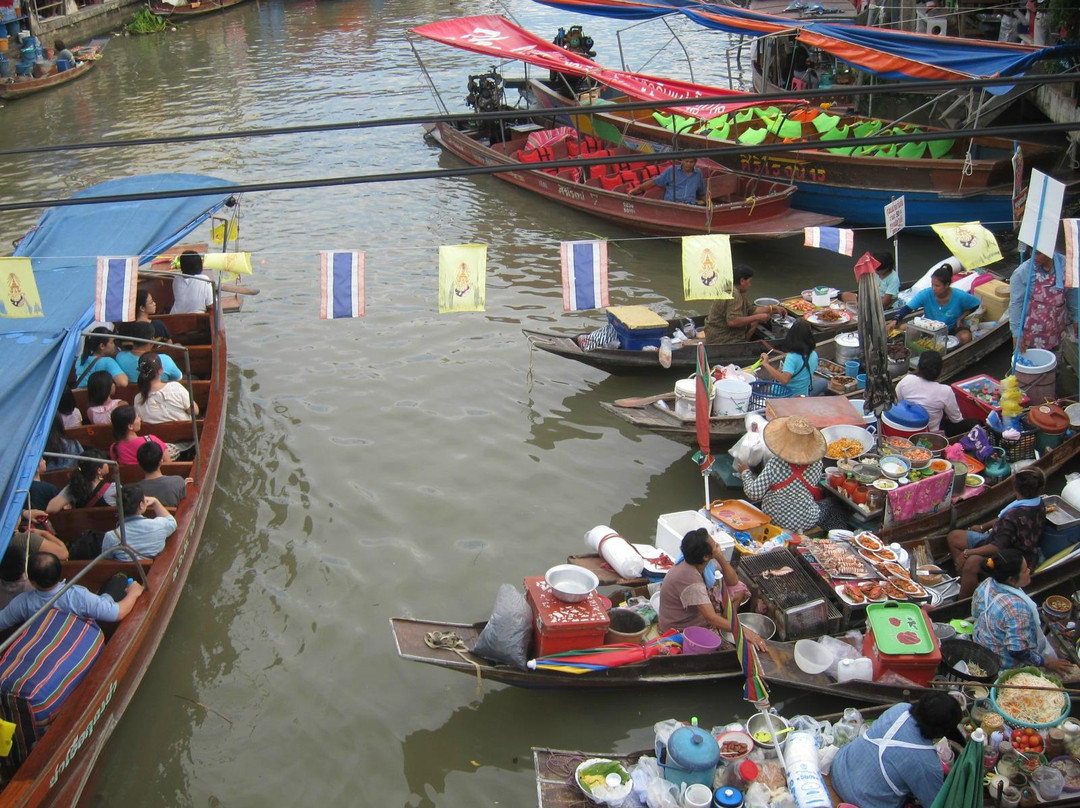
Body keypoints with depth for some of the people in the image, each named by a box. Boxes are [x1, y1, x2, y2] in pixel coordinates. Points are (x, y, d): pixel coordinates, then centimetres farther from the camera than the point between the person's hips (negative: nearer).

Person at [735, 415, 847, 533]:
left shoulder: (774, 464, -23)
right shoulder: (816, 464, -17)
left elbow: (754, 493, -20)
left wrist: (745, 472, -3)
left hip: (773, 518, 1)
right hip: (806, 523, -1)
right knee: (831, 504, 27)